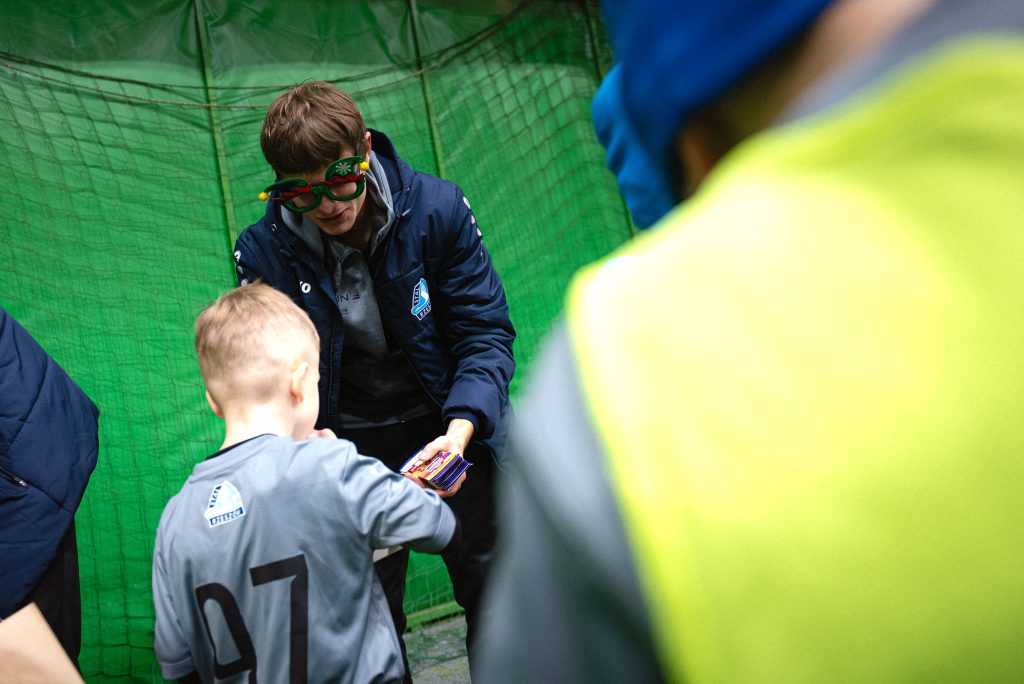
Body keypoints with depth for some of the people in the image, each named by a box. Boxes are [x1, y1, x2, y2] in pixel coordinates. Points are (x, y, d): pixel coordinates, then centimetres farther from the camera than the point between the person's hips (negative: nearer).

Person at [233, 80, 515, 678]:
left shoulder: (438, 209, -14)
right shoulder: (263, 251, -11)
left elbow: (484, 332, -11)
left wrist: (460, 429, -26)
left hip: (454, 425, 0)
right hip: (352, 444, 1)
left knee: (494, 591, 12)